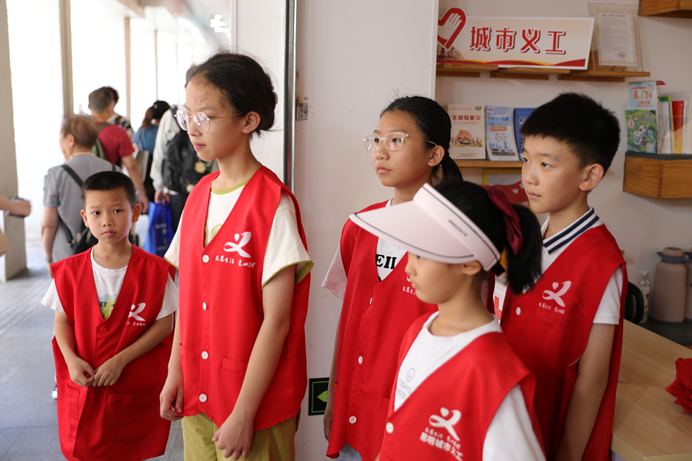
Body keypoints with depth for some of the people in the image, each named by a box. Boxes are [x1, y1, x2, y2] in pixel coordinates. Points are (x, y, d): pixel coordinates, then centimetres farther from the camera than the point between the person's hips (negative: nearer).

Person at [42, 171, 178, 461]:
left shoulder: (154, 271, -10)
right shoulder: (71, 271, -2)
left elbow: (165, 323, -9)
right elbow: (62, 320, 4)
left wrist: (120, 360, -16)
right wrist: (72, 359, -13)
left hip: (136, 392, -2)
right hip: (84, 387, 2)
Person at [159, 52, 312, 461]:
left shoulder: (272, 203, -17)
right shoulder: (199, 196, 4)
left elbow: (276, 320, -18)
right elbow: (188, 294, 9)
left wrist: (244, 413, -15)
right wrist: (175, 372, 7)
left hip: (256, 399, -6)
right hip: (196, 393, 6)